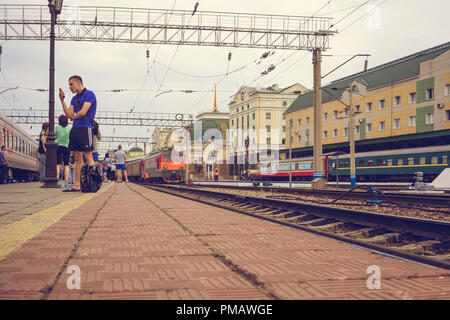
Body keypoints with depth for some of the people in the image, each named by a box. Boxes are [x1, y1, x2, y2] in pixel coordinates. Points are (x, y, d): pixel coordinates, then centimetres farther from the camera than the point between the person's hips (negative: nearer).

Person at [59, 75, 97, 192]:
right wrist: (62, 100, 6)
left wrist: (74, 117, 6)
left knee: (88, 157, -10)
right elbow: (69, 115, 11)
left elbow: (83, 112, -13)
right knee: (77, 158, 7)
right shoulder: (74, 98, 21)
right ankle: (76, 185, 8)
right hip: (75, 129, 8)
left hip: (85, 128, -8)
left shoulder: (89, 94, -4)